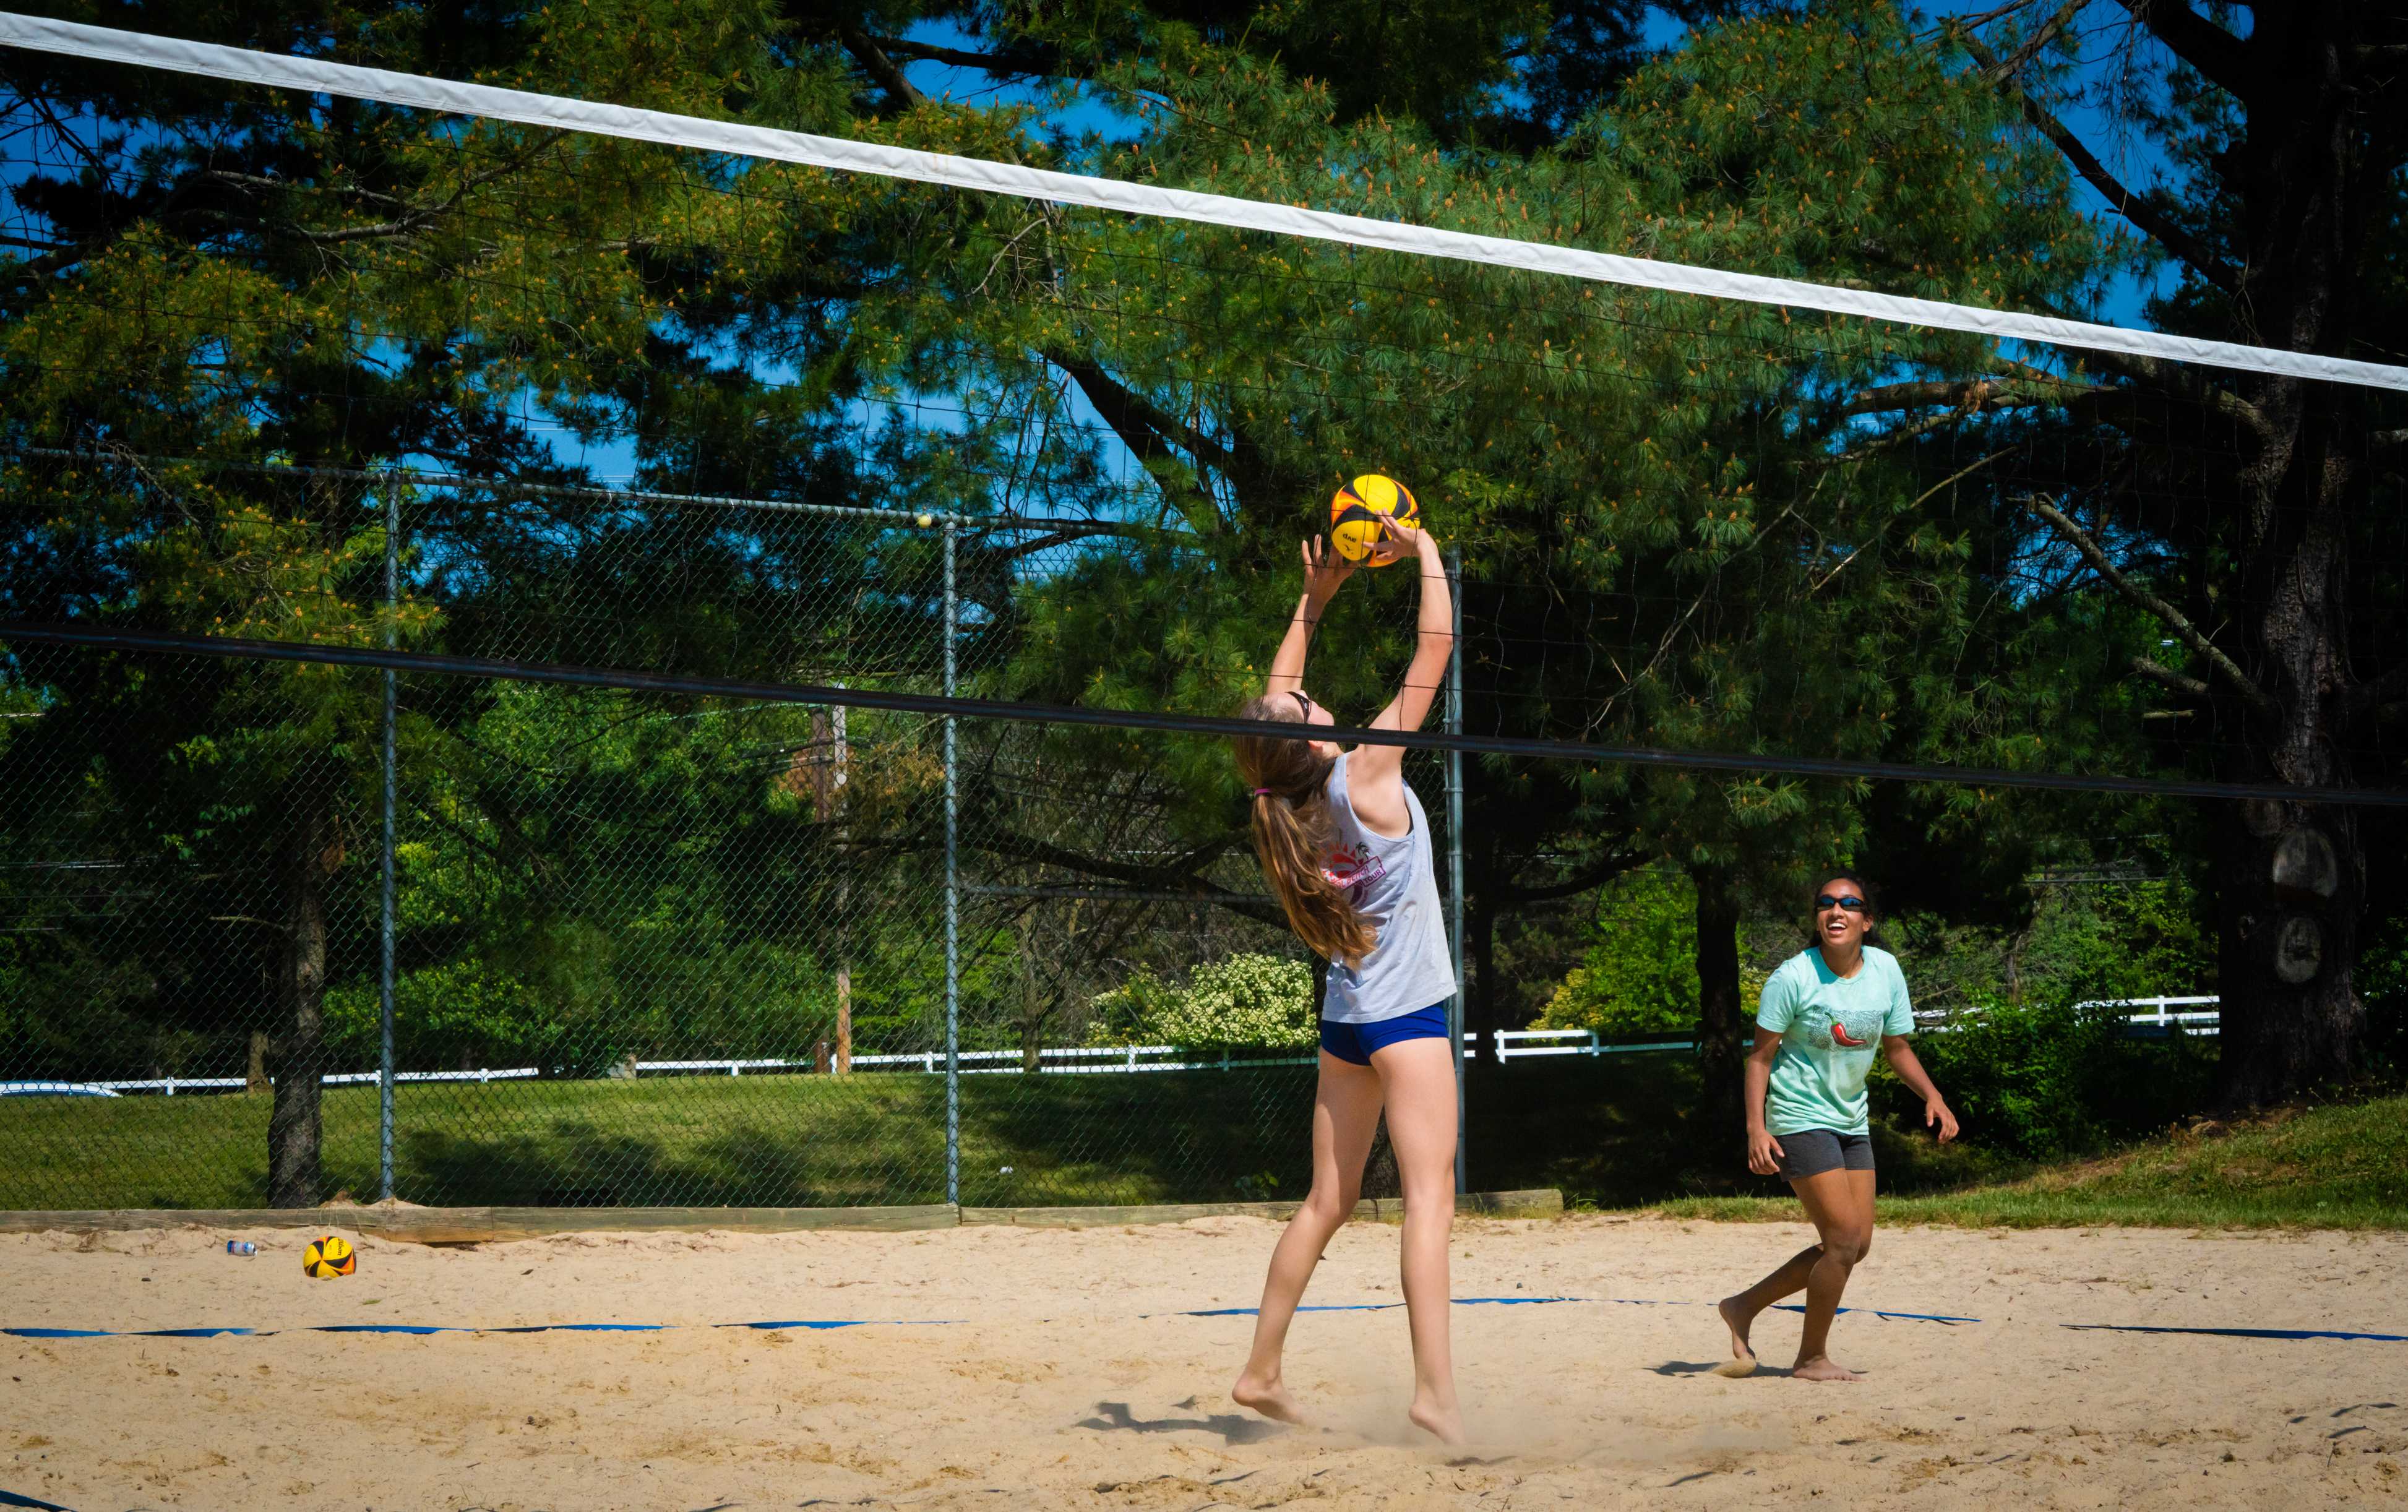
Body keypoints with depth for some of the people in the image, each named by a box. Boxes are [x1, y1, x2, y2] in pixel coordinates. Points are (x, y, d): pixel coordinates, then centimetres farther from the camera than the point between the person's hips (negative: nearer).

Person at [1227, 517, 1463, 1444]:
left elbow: (1275, 693, 20)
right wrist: (1427, 555, 0)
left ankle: (1261, 1371, 18)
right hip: (1407, 1013, -7)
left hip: (1346, 1018, 7)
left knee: (1327, 1201, 13)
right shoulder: (1366, 776, -16)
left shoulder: (1285, 798, 1)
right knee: (1430, 1195, -13)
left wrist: (1316, 596, 22)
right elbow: (1436, 649, -12)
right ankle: (1435, 1386, -23)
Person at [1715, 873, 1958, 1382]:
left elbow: (1897, 1048, 12)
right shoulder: (1794, 976, -15)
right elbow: (1761, 1056, -10)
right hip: (1801, 1120, -7)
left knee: (1855, 1245, 7)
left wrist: (1932, 1096, -4)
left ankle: (1745, 1306, 21)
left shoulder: (1886, 970, 0)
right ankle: (1811, 1358, 5)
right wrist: (1756, 1128, -19)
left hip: (1852, 1121, 7)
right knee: (1845, 1239, -11)